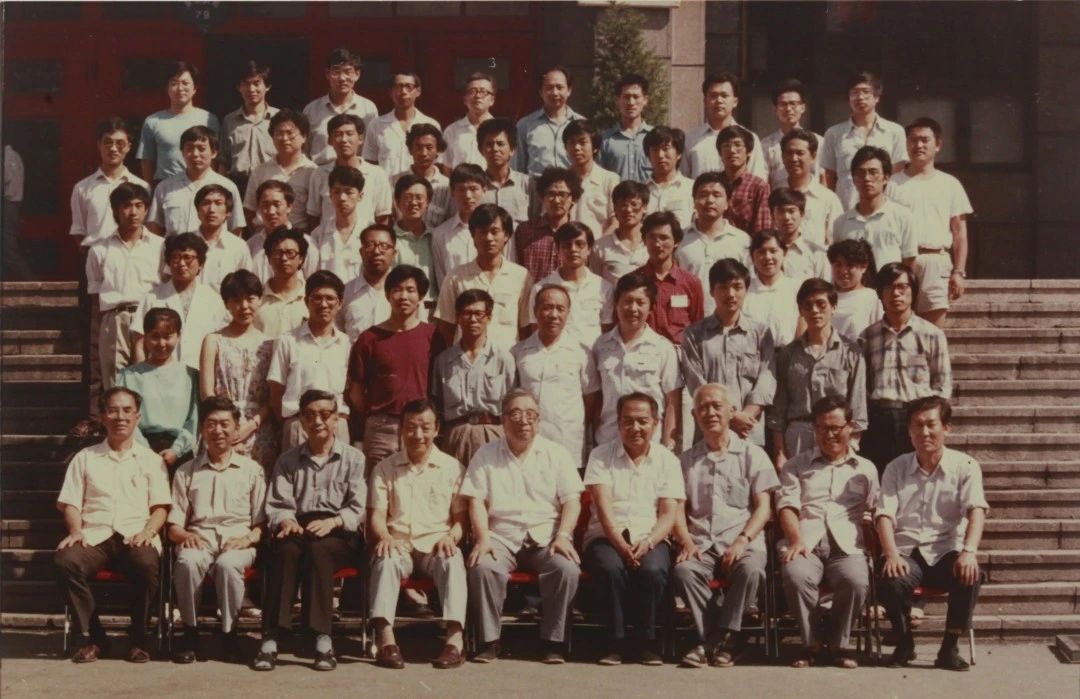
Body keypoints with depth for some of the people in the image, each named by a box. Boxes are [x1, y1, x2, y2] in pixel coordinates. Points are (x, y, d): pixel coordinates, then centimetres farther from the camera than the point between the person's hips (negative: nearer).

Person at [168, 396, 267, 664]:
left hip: (238, 542, -1)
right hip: (198, 540, 1)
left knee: (228, 563, -37)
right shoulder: (186, 473, 19)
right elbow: (173, 525, 14)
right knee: (187, 561, -35)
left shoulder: (252, 470, 16)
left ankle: (229, 634, -19)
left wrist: (249, 537, -11)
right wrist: (184, 535, -9)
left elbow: (262, 522, 10)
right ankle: (190, 634, -19)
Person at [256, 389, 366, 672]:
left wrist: (333, 521, -17)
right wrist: (285, 520, -13)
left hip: (338, 535, -1)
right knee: (286, 550, -35)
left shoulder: (353, 458, 14)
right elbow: (277, 505, 11)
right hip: (298, 529, 2)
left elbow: (358, 508, 3)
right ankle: (271, 639, -42)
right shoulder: (288, 460, 21)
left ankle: (322, 639, -39)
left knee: (317, 549, -37)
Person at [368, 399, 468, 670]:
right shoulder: (385, 468, 16)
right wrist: (384, 536, -15)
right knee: (386, 559, -34)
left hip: (436, 545, 0)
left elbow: (461, 516, 9)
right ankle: (385, 639, -43)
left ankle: (455, 638, -43)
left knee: (453, 561, -34)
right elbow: (377, 514, 8)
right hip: (399, 544, 0)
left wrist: (450, 537, -13)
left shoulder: (452, 467, 14)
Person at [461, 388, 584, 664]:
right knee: (482, 567, -32)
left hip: (545, 535, 0)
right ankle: (489, 641, -20)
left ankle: (553, 641, -17)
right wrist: (482, 538, -13)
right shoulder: (486, 455, 12)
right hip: (501, 535, 0)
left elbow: (572, 501, 5)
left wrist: (563, 536, -12)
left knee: (567, 568, -30)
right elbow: (476, 501, 4)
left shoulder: (557, 453, 12)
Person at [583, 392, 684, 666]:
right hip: (606, 536, -1)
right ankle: (616, 641, -19)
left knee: (653, 569, -33)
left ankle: (647, 641, -14)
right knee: (610, 567, -34)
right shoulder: (601, 455, 5)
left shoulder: (667, 461, 9)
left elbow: (668, 514, -1)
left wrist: (647, 543, -20)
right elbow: (603, 507, -7)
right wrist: (621, 544, -22)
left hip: (650, 538, 1)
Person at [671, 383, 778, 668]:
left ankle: (721, 638, -24)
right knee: (682, 570, -32)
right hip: (702, 546, 2)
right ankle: (724, 639, -25)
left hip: (742, 543, -1)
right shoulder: (687, 460, 20)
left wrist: (742, 540, -13)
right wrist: (686, 541, -10)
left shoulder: (752, 455, 13)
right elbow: (678, 508, 11)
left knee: (750, 569, -36)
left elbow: (763, 507, 4)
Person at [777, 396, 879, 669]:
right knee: (796, 576, -35)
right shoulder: (796, 465, 21)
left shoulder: (865, 469, 23)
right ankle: (810, 643, -14)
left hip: (847, 546, 0)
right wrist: (796, 539, -13)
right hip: (805, 545, 0)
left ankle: (838, 644, -10)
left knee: (856, 580, -34)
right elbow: (787, 505, 7)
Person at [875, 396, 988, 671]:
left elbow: (976, 510, -10)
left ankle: (949, 647, -12)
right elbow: (885, 514, -1)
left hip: (947, 551, -1)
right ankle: (904, 643, -3)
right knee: (891, 583, -32)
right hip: (907, 551, 1)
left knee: (969, 576, -34)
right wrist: (891, 554, -20)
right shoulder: (896, 468, 10)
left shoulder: (965, 466, 4)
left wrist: (969, 551, -29)